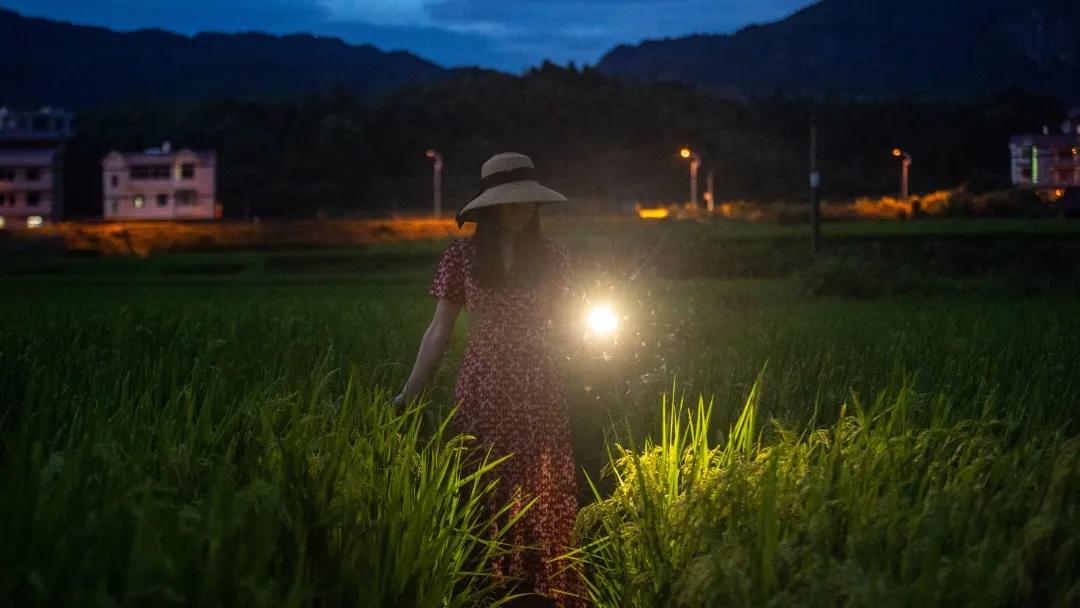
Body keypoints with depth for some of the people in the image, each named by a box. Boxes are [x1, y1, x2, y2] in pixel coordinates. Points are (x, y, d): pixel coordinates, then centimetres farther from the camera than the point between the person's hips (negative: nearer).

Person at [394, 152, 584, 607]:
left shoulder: (551, 257, 3)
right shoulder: (462, 256, -2)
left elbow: (563, 327, 11)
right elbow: (440, 330, 0)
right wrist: (410, 393, -5)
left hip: (538, 394, 1)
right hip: (482, 393, -1)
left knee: (540, 500, 4)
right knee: (482, 500, 3)